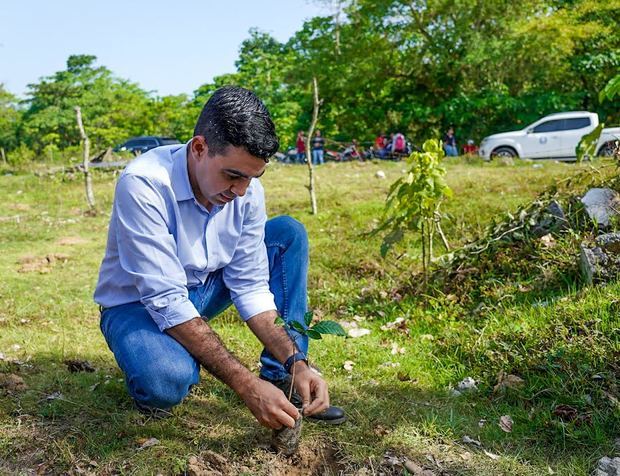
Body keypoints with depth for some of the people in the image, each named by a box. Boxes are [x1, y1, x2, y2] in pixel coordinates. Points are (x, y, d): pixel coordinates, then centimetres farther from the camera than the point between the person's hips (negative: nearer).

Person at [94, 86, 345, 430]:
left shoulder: (247, 189, -14)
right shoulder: (143, 184, -31)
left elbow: (251, 286, -10)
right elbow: (166, 302, -34)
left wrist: (296, 362, -23)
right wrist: (246, 386, -37)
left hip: (202, 291, 6)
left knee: (289, 234, -9)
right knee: (167, 381, -39)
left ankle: (281, 376, -6)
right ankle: (150, 360, -1)